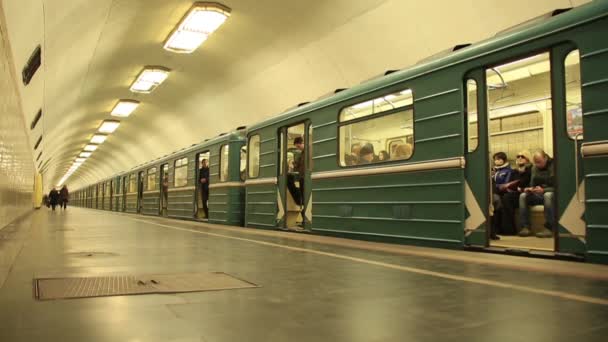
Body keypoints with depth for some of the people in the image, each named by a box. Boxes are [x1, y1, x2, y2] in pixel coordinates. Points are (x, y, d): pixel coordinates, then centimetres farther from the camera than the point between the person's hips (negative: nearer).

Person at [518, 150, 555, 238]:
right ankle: (525, 227, -23)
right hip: (538, 194, 6)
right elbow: (532, 184, 14)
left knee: (548, 195, -39)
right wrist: (529, 189, -10)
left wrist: (543, 190, -30)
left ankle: (549, 228, -36)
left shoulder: (553, 166, -10)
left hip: (551, 193, -6)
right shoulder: (535, 168, 10)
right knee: (523, 196, -18)